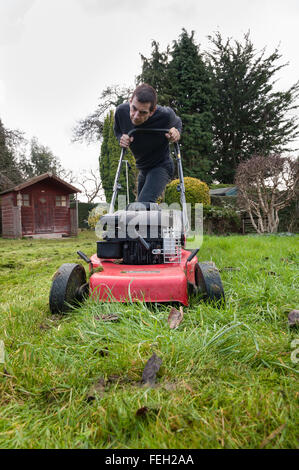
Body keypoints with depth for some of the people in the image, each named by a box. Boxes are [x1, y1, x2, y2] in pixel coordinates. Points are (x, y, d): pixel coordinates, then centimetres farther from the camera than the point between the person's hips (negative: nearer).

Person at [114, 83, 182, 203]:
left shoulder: (165, 115, -27)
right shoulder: (121, 111, -18)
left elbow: (178, 122, -1)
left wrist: (176, 133, -24)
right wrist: (121, 138, -18)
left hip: (161, 167, -6)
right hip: (143, 169, 6)